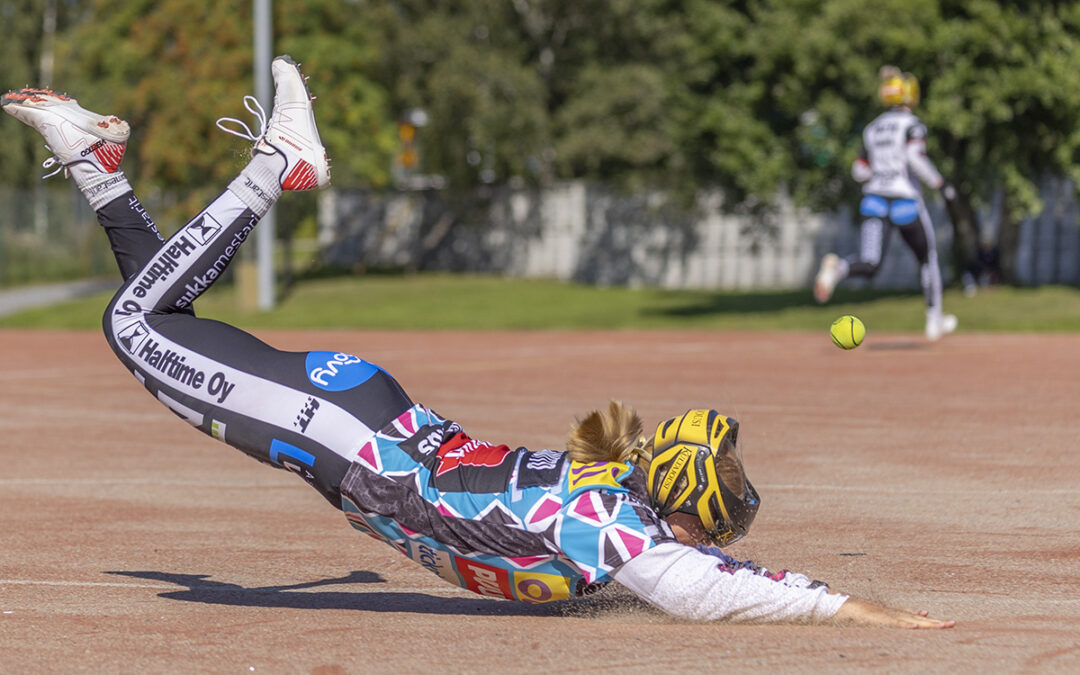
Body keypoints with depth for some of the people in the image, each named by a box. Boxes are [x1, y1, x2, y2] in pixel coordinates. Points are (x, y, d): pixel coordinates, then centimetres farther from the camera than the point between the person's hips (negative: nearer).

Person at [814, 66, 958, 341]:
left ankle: (837, 267, -42)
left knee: (869, 266, -8)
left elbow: (859, 171, 14)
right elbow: (916, 158, -22)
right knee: (928, 258, 20)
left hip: (874, 200, 4)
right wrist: (939, 183, -13)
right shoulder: (912, 125, -5)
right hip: (906, 201, -4)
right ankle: (934, 320, 25)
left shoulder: (872, 129, 12)